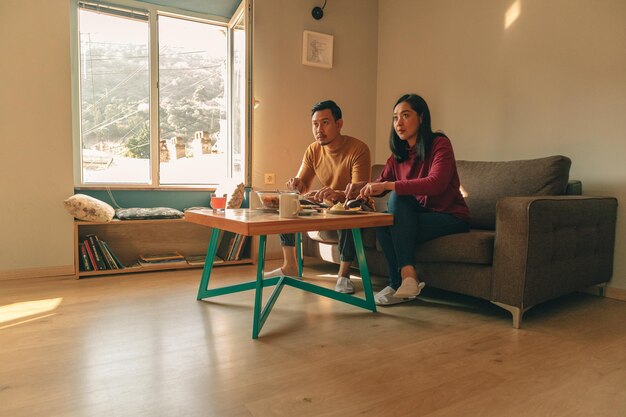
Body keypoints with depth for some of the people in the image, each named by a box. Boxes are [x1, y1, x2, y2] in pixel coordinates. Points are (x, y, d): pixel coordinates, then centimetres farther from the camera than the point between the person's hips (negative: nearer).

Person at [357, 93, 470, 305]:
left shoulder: (440, 144, -13)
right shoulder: (398, 153, 7)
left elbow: (436, 183, -30)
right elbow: (381, 183, 2)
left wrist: (388, 186, -37)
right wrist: (363, 190, -21)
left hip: (450, 217, -5)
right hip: (417, 216, 6)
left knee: (398, 197, -28)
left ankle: (408, 276, -29)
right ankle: (398, 284, -14)